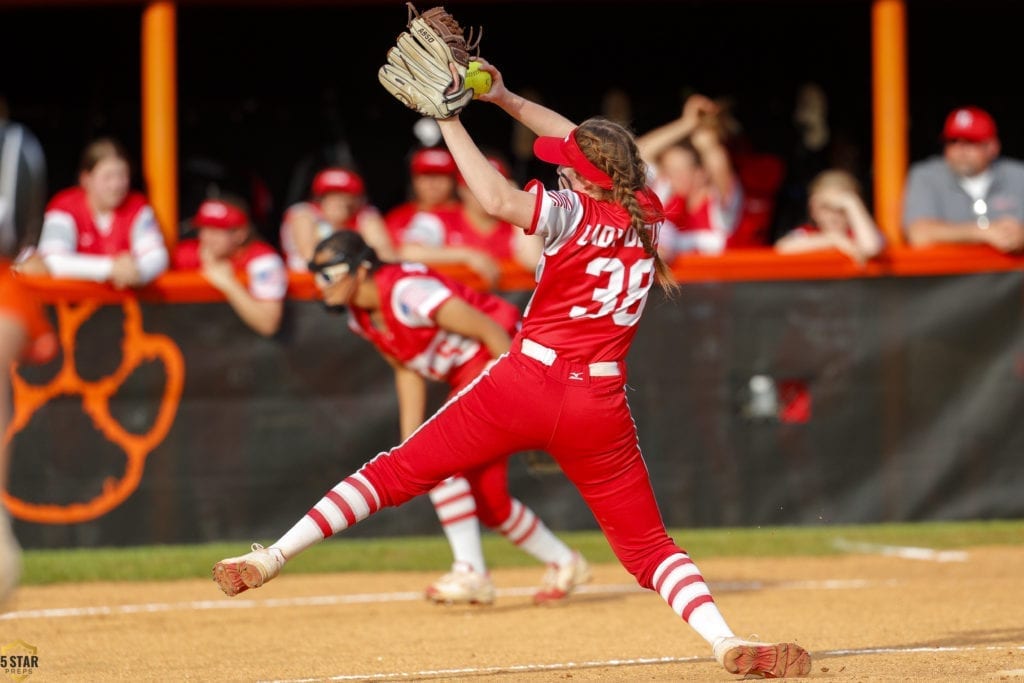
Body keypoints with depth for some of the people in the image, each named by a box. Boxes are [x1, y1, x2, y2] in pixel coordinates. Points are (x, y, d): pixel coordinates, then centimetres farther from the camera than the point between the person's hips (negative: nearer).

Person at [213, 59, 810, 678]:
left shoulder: (574, 212, -8)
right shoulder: (648, 214, 8)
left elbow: (500, 200, -25)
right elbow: (592, 145, 21)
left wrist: (451, 123, -15)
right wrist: (506, 99, 19)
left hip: (527, 384, -4)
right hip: (600, 407, 4)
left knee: (398, 471, 5)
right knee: (648, 545, 8)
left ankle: (274, 557, 1)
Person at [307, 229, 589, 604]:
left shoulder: (406, 291, -27)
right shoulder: (360, 317, 1)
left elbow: (492, 331, -24)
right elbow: (407, 370, 14)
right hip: (465, 375, 9)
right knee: (487, 500, 7)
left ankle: (471, 571, -16)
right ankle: (564, 564, 24)